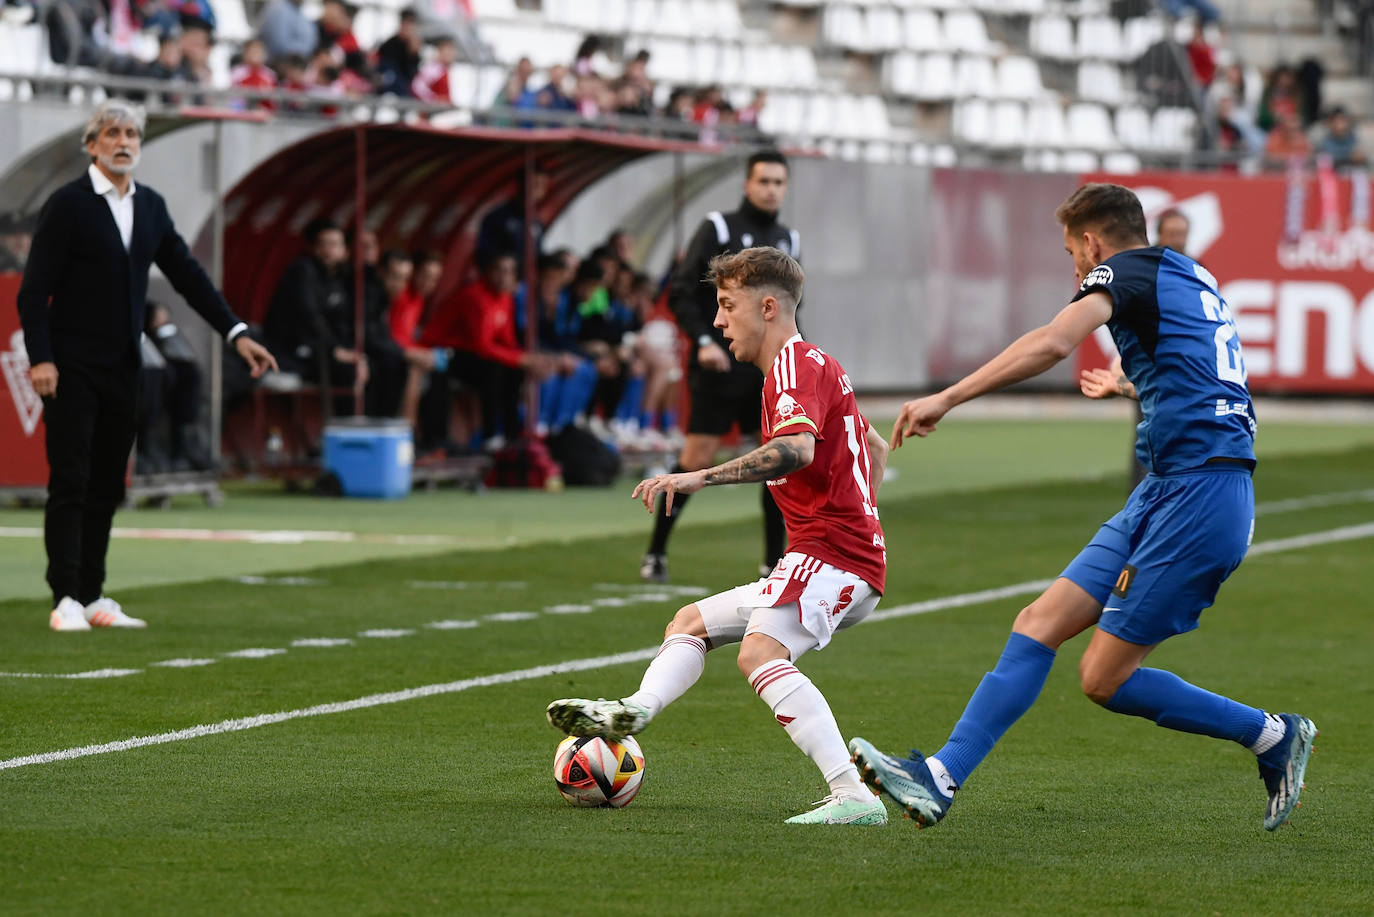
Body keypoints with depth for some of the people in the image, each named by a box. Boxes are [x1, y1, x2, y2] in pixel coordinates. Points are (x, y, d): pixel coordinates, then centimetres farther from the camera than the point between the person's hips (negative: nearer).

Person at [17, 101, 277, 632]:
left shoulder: (150, 206, 10)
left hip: (122, 368, 6)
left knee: (106, 488, 8)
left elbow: (187, 275, 14)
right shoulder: (68, 205, -8)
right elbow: (34, 290, -10)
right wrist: (40, 359, -20)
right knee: (70, 485, -8)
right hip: (73, 368, -6)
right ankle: (66, 600, -9)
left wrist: (237, 334, 7)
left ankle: (92, 597, 13)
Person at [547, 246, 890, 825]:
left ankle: (853, 796, -41)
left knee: (760, 650, -31)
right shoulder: (811, 364, 24)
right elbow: (875, 449, 36)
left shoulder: (797, 364, -9)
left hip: (833, 552, -11)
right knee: (691, 623, 14)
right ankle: (634, 711, -11)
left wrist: (700, 477, -32)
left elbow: (797, 448, -29)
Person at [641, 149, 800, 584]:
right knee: (697, 459, -7)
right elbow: (681, 293, -6)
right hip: (720, 367, -5)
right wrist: (704, 340, -17)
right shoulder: (718, 229, -2)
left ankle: (774, 562, 3)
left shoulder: (787, 240, 14)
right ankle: (656, 553, 7)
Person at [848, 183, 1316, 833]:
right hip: (1164, 494, 9)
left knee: (1104, 679, -5)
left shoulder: (1128, 269, -5)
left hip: (1197, 496, -9)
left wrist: (946, 399, -21)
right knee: (1038, 624, 2)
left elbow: (1053, 343, -23)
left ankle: (1273, 736, 8)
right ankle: (940, 779, -3)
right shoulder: (1194, 280, 22)